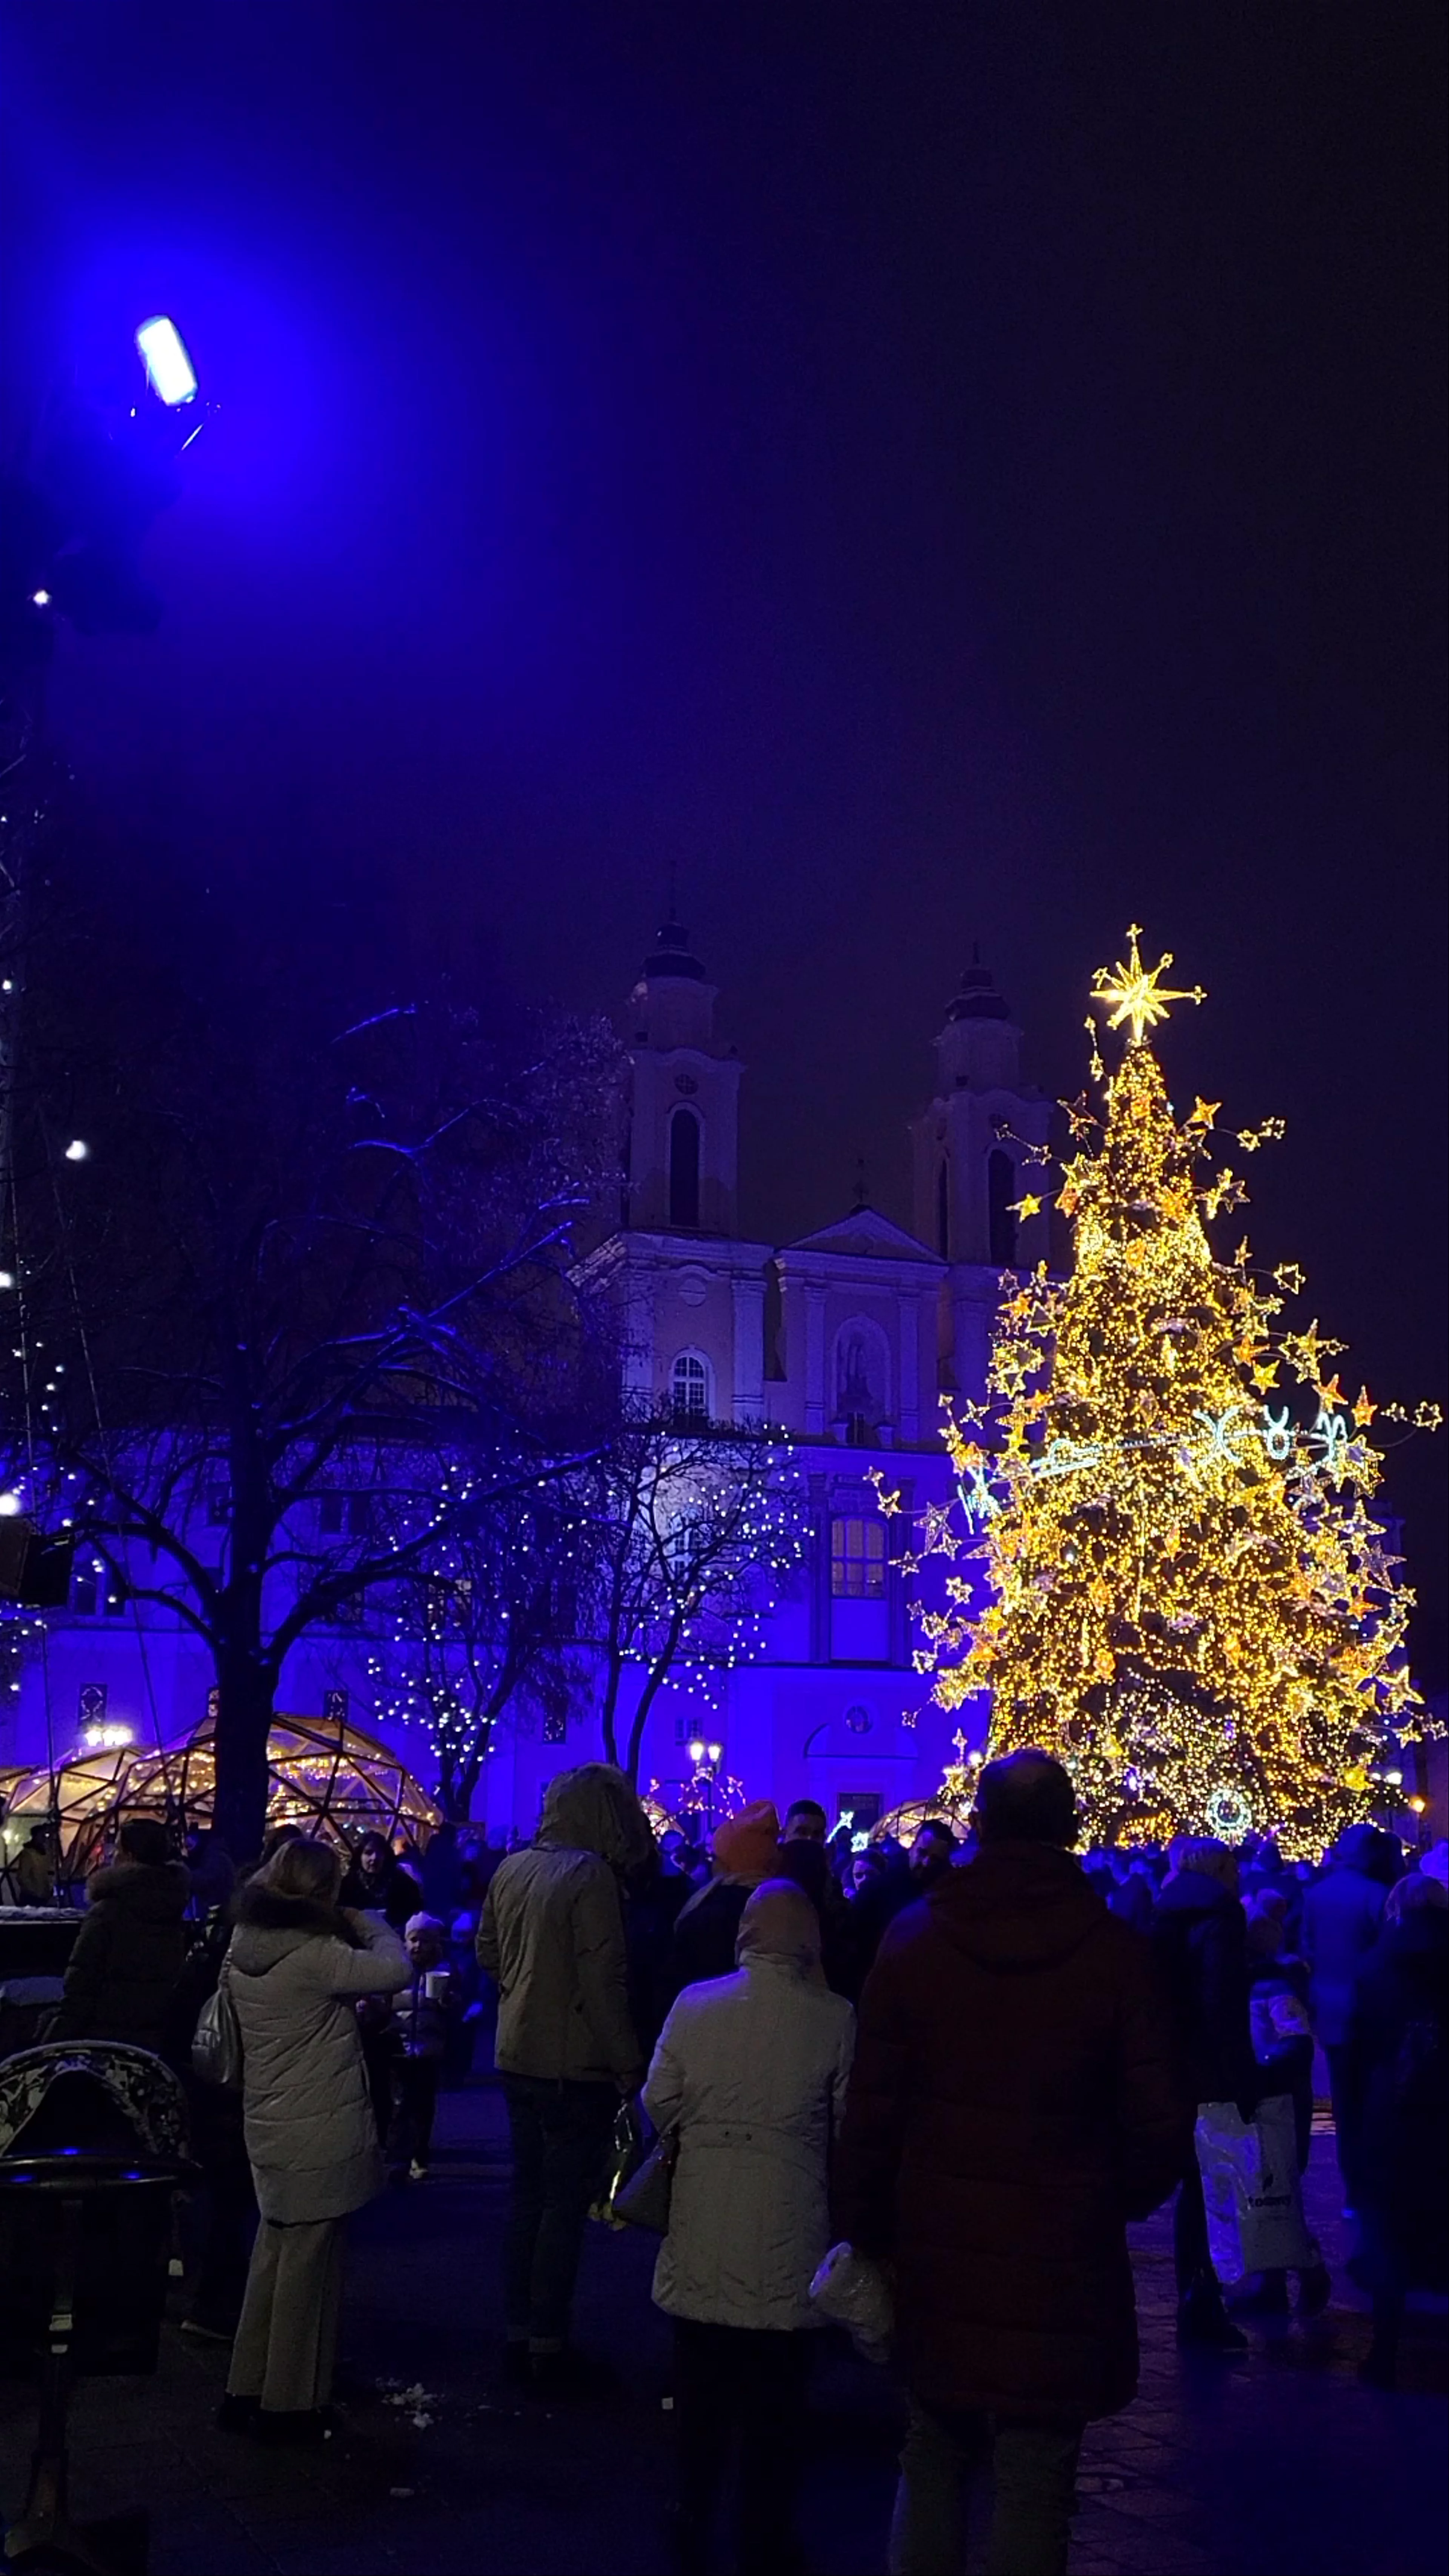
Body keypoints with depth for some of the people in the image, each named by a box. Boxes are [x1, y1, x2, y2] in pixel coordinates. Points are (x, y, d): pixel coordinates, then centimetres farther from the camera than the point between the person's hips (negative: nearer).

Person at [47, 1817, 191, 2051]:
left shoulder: (108, 1914, -13)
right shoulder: (175, 1914, 9)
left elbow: (80, 1990, -14)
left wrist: (53, 2048, -8)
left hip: (107, 2041, -7)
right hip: (158, 2044, 7)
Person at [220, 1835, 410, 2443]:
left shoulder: (244, 1949, 5)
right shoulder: (313, 1954, -21)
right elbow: (394, 1970, -21)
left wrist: (349, 1933, 4)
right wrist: (369, 1924, -5)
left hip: (270, 2129, 8)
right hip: (319, 2135, -8)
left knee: (274, 2256, 19)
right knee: (307, 2267, 3)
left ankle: (247, 2391, 26)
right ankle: (289, 2405, 13)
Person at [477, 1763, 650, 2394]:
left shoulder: (512, 1870, 4)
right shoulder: (590, 1875, -18)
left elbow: (488, 1952, 13)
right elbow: (604, 1981, -20)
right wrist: (628, 2064, -13)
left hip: (520, 2057, 7)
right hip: (576, 2064, -7)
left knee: (528, 2198, 17)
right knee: (564, 2206, 2)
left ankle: (518, 2335, 25)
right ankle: (548, 2349, 9)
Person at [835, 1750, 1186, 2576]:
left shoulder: (916, 1940, -4)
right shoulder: (1115, 1951, -11)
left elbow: (872, 2109, -1)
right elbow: (1160, 2124, -6)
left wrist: (867, 2228, 9)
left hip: (938, 2247, 3)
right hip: (1060, 2256, -2)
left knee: (936, 2452, 19)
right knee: (1036, 2478, 7)